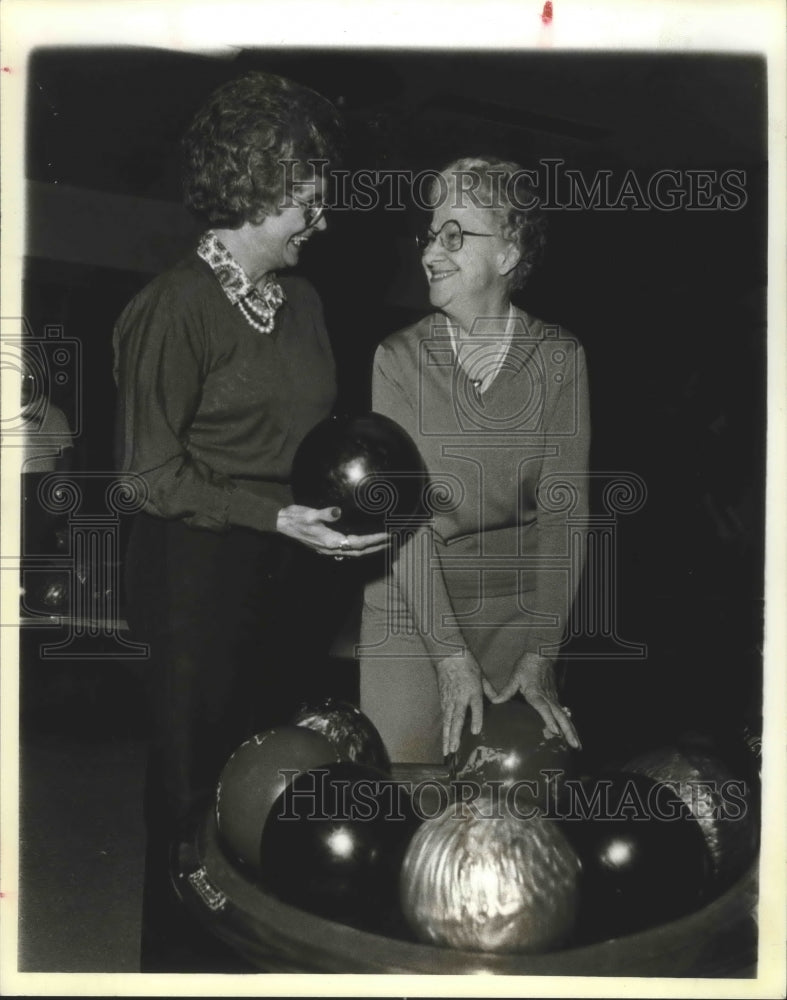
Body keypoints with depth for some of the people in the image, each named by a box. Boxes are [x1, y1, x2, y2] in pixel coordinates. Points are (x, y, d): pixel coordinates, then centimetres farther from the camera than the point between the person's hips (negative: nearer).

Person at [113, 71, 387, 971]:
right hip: (204, 581, -6)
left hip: (295, 580, 6)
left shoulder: (301, 300, 10)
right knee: (195, 777, 7)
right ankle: (179, 956, 28)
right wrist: (277, 517, -21)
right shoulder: (177, 304, -12)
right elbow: (154, 472, -13)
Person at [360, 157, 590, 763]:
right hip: (411, 608, 0)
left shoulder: (560, 358, -3)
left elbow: (564, 508, -6)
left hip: (518, 607, 1)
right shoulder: (399, 358, -4)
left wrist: (540, 655, -13)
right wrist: (450, 653, -18)